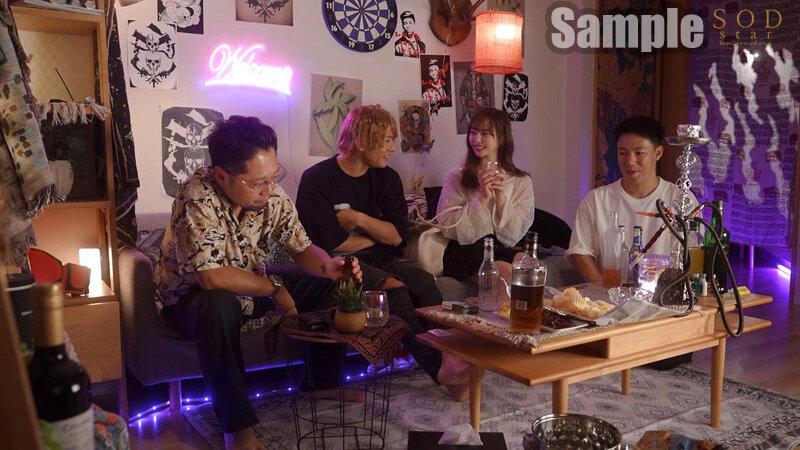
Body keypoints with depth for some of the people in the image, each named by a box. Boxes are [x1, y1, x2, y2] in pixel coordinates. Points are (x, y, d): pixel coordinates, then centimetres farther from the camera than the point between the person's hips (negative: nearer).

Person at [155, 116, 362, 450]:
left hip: (251, 287, 7)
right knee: (220, 306, -40)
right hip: (191, 298, -6)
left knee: (326, 283, -1)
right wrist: (275, 288, -27)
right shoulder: (197, 198, -33)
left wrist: (329, 266, -26)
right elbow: (212, 277, -40)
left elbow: (302, 247, -4)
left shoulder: (271, 194, -14)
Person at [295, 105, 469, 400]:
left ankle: (450, 357, -40)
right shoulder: (317, 179, -6)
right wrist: (378, 234, -1)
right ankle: (439, 368, -38)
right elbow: (332, 244, -14)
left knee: (423, 280, -26)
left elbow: (397, 235, 1)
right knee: (393, 289, -32)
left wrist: (359, 218, -12)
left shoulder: (387, 178, 11)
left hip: (382, 260, 5)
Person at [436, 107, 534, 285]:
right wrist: (483, 198, -12)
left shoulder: (522, 182, 10)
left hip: (503, 250, 2)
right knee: (507, 272, -31)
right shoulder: (456, 177, 6)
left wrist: (501, 197, -11)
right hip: (464, 254, -2)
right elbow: (448, 228, -4)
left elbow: (513, 236, 2)